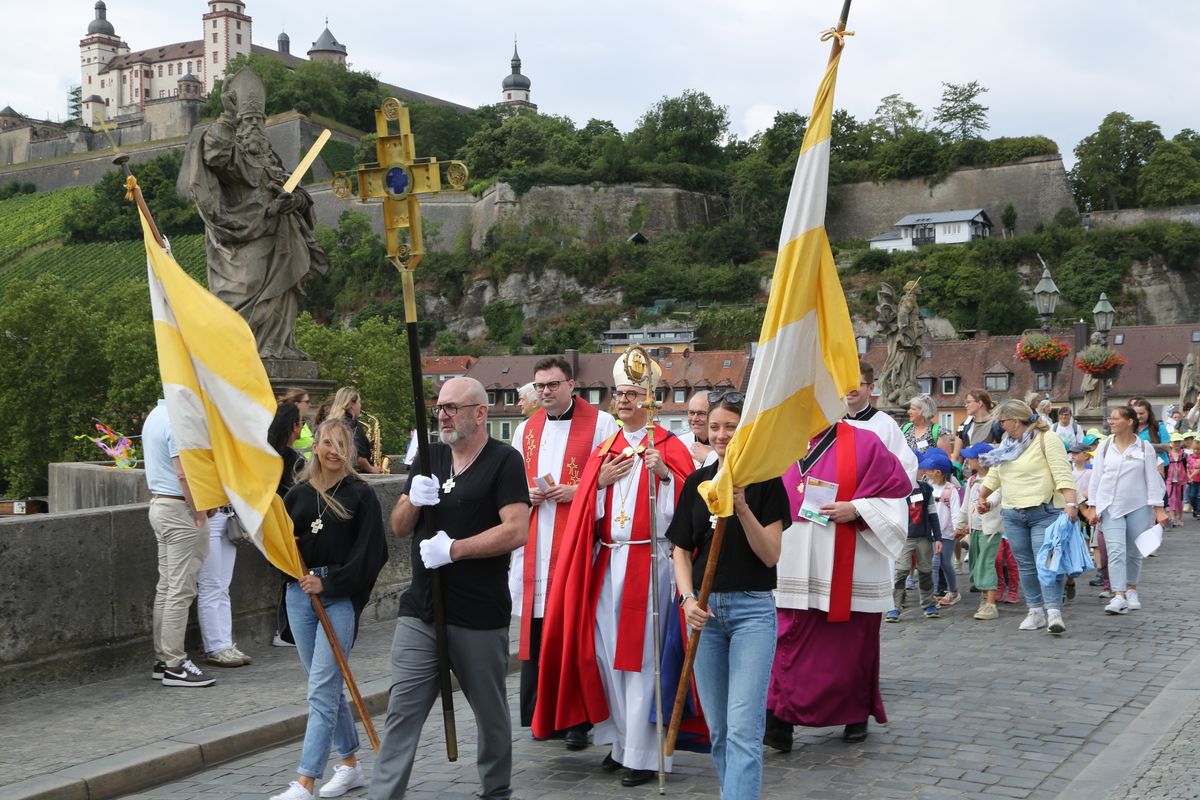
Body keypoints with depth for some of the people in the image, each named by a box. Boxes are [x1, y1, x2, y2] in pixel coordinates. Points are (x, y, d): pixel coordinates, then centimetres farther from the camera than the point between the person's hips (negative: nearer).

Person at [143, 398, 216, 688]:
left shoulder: (154, 416, 14)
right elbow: (183, 474, -22)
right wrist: (199, 512, -15)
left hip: (158, 503, 10)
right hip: (180, 509, -10)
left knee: (166, 587, 13)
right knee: (181, 590, -7)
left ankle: (163, 659, 17)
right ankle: (175, 665, -4)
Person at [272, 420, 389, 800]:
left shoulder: (361, 495, -3)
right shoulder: (298, 494, 9)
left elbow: (369, 552, -10)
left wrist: (328, 582, -16)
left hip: (340, 597, -5)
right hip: (300, 595, 5)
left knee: (322, 690, -9)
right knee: (328, 687, 14)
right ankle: (350, 765, 28)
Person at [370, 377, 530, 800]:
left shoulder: (504, 461, -6)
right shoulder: (430, 457, 12)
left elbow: (516, 531, -17)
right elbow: (399, 527, 13)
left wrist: (453, 549, -18)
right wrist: (414, 501, -9)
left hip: (480, 617, -4)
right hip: (421, 610, 5)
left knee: (491, 713, 11)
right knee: (402, 710, -1)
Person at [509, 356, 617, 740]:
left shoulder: (601, 424, 1)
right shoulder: (526, 430, 17)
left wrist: (578, 491, -14)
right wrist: (526, 493, 2)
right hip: (535, 546, 5)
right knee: (536, 628, 4)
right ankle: (538, 714, 13)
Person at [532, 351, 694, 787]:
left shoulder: (669, 447, -2)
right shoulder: (604, 450, 15)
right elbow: (587, 511, 13)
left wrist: (664, 474, -24)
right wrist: (600, 482, -5)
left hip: (649, 561, -6)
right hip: (607, 562, 6)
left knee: (640, 655, -4)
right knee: (604, 650, 7)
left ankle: (643, 754, 4)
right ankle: (622, 741, 21)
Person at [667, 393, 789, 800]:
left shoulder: (766, 481, -4)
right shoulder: (696, 482, 7)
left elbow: (770, 554, -9)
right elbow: (682, 549, 9)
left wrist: (742, 507, -22)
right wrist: (688, 599, -7)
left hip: (752, 609, -4)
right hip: (705, 610, 4)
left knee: (743, 729, -11)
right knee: (718, 729, 11)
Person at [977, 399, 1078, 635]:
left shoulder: (1047, 439, -8)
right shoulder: (1007, 442, 16)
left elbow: (1063, 474, -17)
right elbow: (994, 473, 26)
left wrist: (1071, 503, -27)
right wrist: (981, 497, 18)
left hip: (1044, 512, -7)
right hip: (1012, 514, 7)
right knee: (1025, 565, 8)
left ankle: (1054, 612, -16)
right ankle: (1036, 611, 14)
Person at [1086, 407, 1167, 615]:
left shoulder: (1145, 447, 0)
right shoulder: (1105, 446, 4)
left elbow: (1152, 479, -1)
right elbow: (1096, 477, 6)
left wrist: (1158, 508, -5)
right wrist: (1094, 506, 3)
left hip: (1138, 507, 0)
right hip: (1111, 507, 0)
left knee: (1134, 552, 9)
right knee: (1116, 551, -12)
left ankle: (1131, 590, 28)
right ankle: (1118, 596, -18)